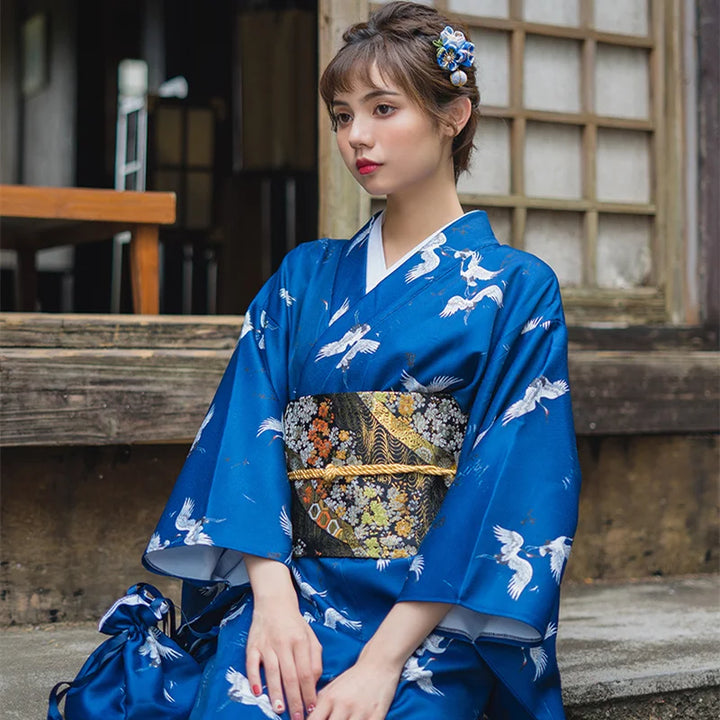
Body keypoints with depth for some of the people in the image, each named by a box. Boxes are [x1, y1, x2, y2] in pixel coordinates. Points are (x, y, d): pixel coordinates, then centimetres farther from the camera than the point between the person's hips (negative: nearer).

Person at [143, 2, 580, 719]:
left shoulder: (517, 290, 2)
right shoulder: (303, 278, 15)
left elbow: (510, 478, -8)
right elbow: (249, 428, 3)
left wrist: (385, 658, -18)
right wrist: (272, 594, -15)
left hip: (439, 610, -2)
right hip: (296, 587, 2)